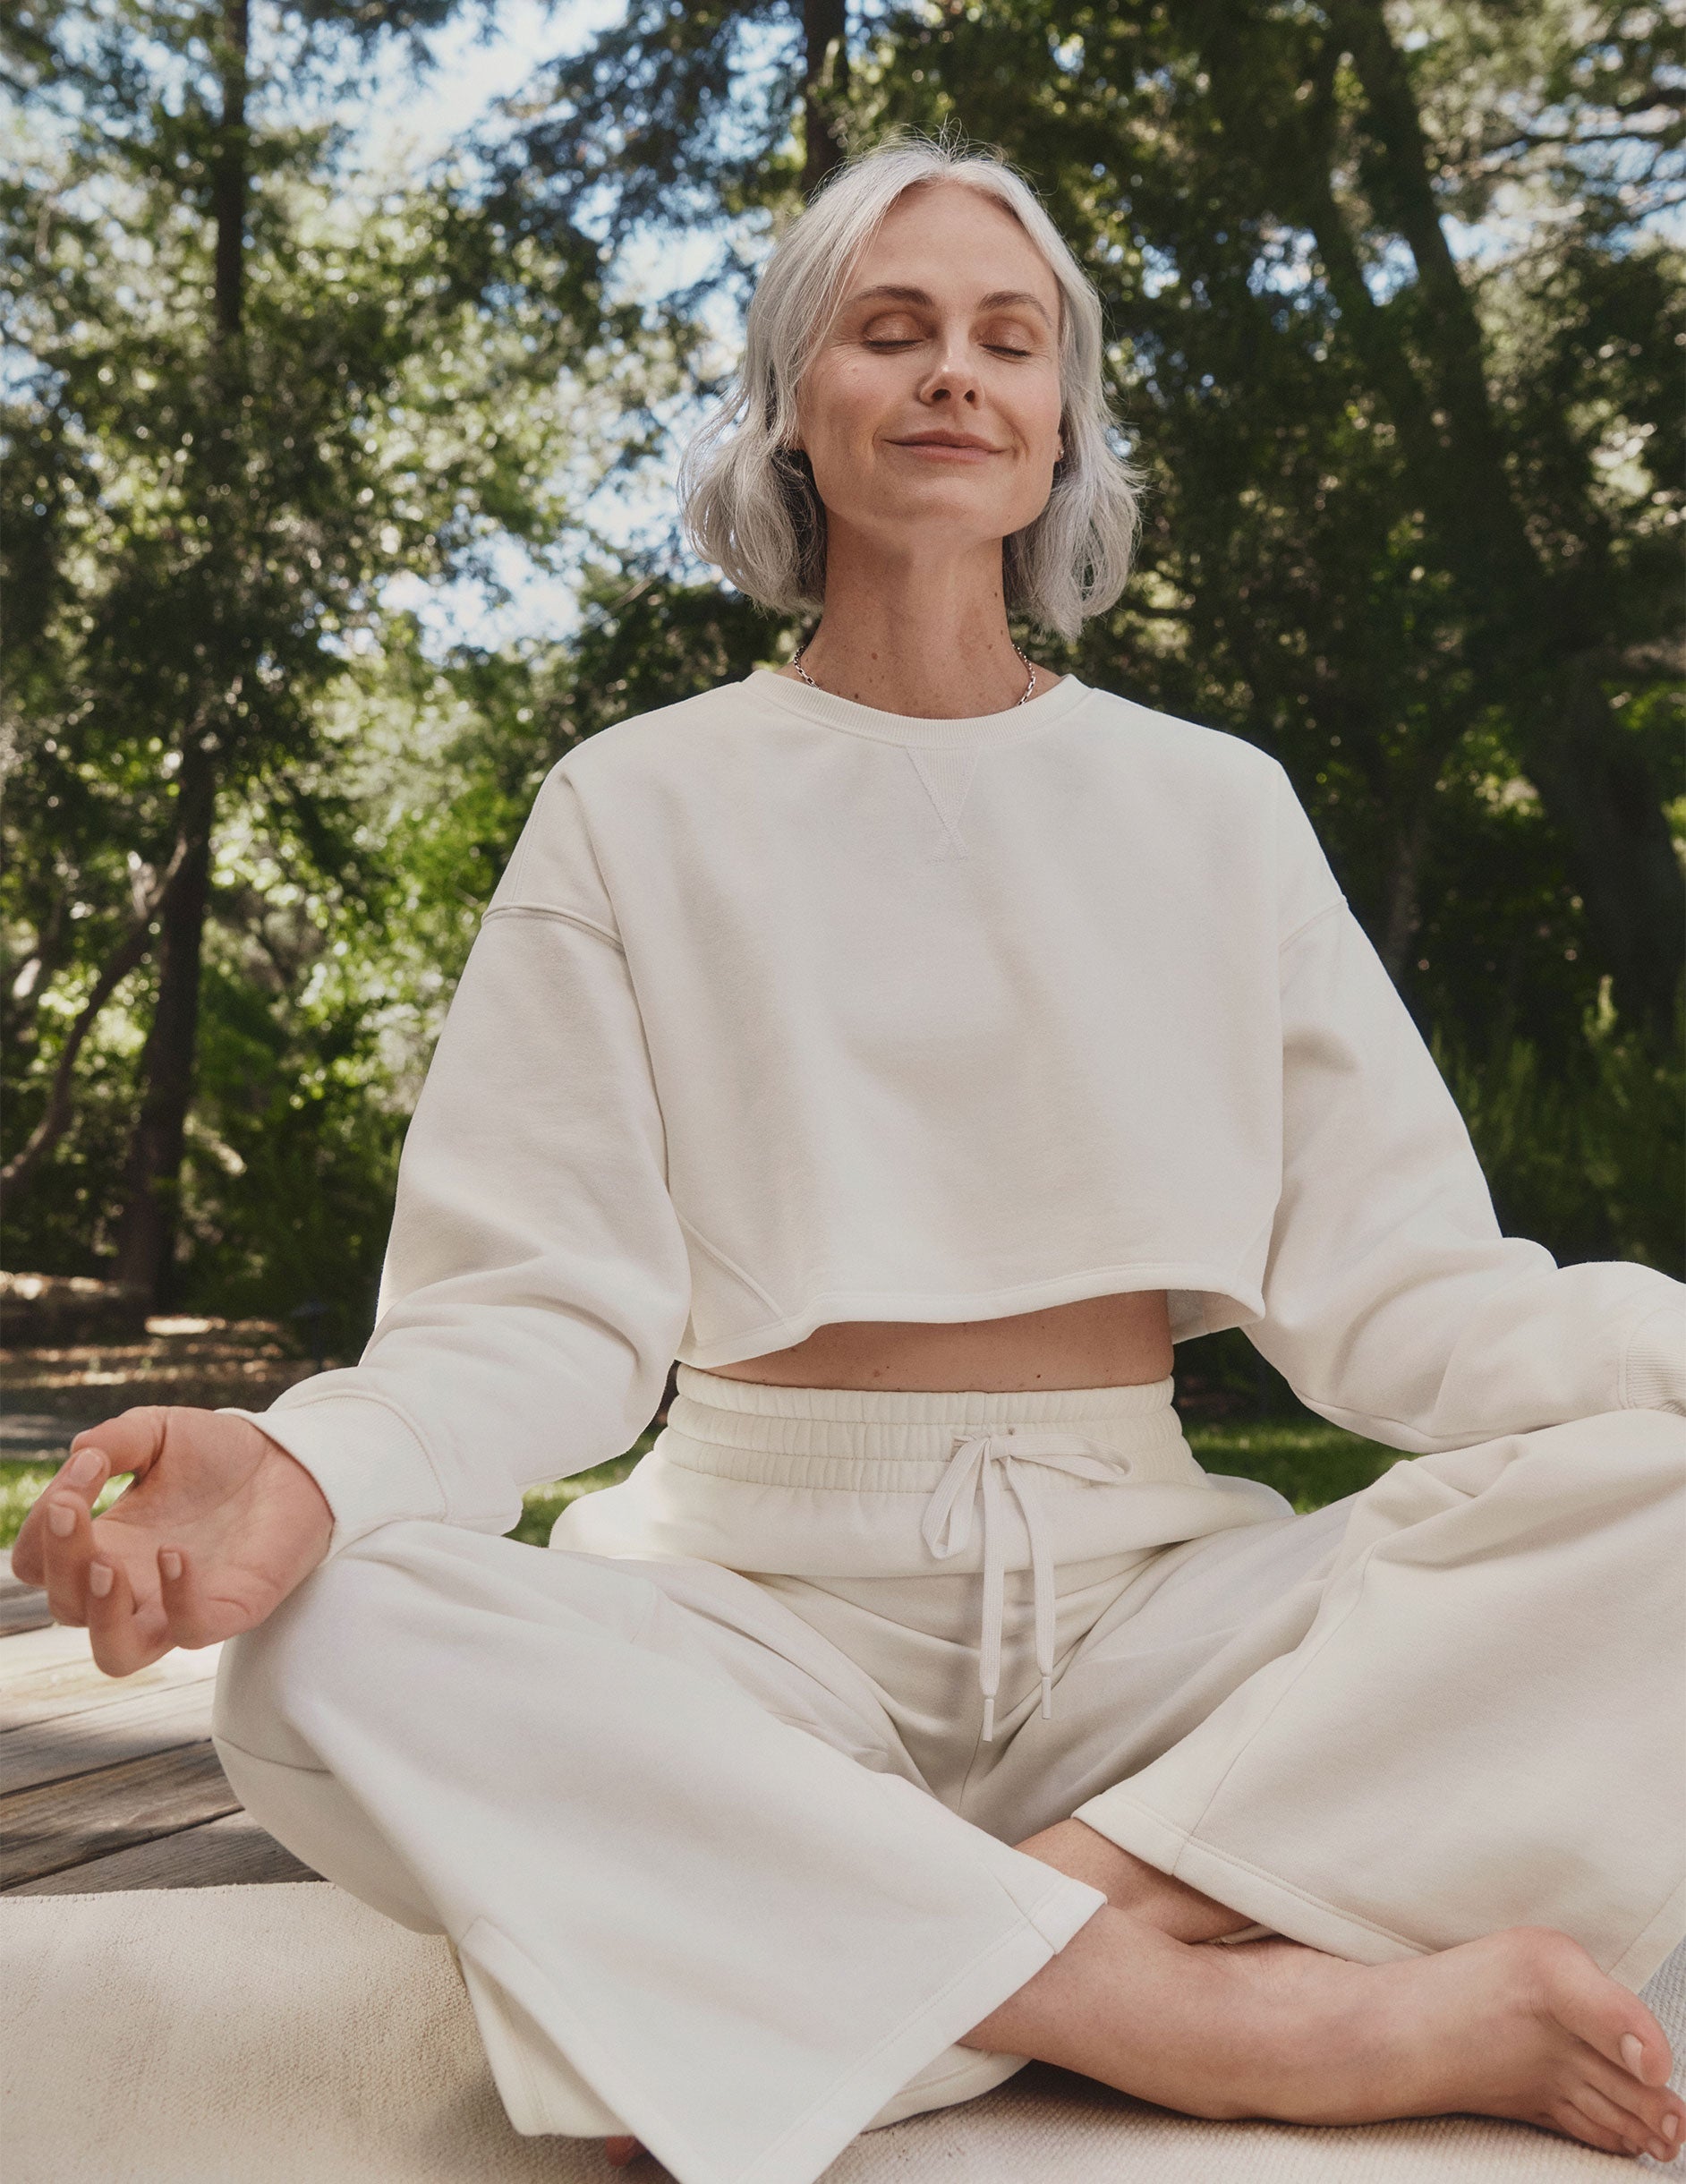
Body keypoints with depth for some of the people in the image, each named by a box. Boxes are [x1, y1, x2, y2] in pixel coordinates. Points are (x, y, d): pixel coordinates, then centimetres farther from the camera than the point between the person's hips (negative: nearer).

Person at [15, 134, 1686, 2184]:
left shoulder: (1213, 805, 11)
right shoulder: (638, 807, 7)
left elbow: (1383, 1263, 3)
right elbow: (537, 1300, -2)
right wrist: (308, 1467, -23)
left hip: (1148, 1607, 1)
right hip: (768, 1612, 0)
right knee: (331, 1653, -30)